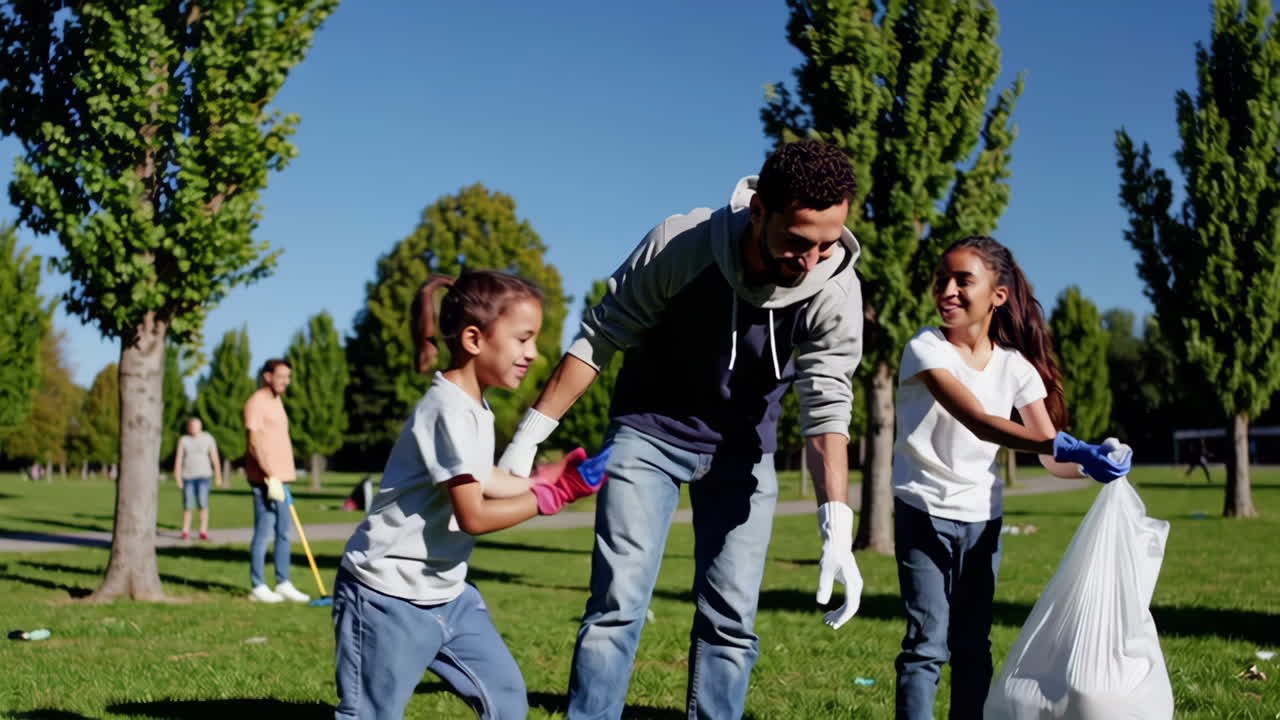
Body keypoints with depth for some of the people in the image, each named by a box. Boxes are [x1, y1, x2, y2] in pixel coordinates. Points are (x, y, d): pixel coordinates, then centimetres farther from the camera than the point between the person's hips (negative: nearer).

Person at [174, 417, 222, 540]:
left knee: (203, 503, -10)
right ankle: (185, 531, 7)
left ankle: (203, 531, -8)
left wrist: (218, 477, -2)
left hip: (203, 475, -1)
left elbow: (215, 458, 0)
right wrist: (177, 477, -8)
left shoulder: (208, 439, 0)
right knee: (188, 505, -1)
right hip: (188, 476, 1)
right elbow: (178, 459, 0)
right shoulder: (183, 440, 3)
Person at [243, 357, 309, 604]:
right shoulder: (256, 402, -9)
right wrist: (271, 477, -21)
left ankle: (283, 584, 15)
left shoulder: (277, 401, 18)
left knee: (284, 533, 10)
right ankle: (258, 587, 2)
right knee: (263, 532, -5)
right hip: (265, 479, -9)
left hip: (281, 478, 9)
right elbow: (255, 444, -16)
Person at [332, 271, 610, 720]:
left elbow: (481, 483, 13)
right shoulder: (450, 411, -23)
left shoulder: (475, 407, 7)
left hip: (446, 593, 10)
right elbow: (473, 517, -22)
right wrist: (552, 495, -16)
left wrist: (549, 477, 4)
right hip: (389, 597, -9)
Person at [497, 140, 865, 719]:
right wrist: (528, 438, -15)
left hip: (743, 449, 2)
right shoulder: (680, 245, -27)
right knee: (617, 604, -10)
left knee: (731, 622, 1)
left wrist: (836, 529, -35)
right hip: (648, 431, -2)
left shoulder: (836, 293, -22)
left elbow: (827, 410, -22)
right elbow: (598, 340, -16)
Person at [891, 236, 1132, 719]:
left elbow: (1051, 456, -6)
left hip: (982, 519, 4)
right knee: (927, 644, -10)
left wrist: (1088, 462, -30)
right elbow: (979, 422, -30)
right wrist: (1064, 446, -41)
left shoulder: (1016, 366, -2)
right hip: (924, 513, -4)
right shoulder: (926, 348, -16)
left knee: (973, 645, 10)